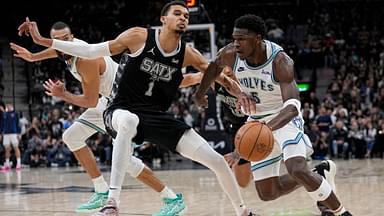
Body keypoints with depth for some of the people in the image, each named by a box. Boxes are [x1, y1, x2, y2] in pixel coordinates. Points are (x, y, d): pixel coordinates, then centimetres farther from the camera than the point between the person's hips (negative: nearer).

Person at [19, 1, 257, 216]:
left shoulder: (187, 54, -1)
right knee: (128, 121, -45)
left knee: (217, 160, -3)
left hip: (158, 116, 4)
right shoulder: (139, 37, -10)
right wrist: (44, 41, -9)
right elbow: (92, 51, -5)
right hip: (122, 110, -4)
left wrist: (240, 93, -12)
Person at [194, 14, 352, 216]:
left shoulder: (280, 61, -29)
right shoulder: (231, 54, -16)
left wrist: (267, 127, -58)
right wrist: (200, 93, 23)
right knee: (267, 193, 3)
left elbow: (292, 107, -40)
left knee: (298, 170, -31)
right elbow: (215, 66, 10)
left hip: (285, 118, -6)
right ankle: (320, 173, 25)